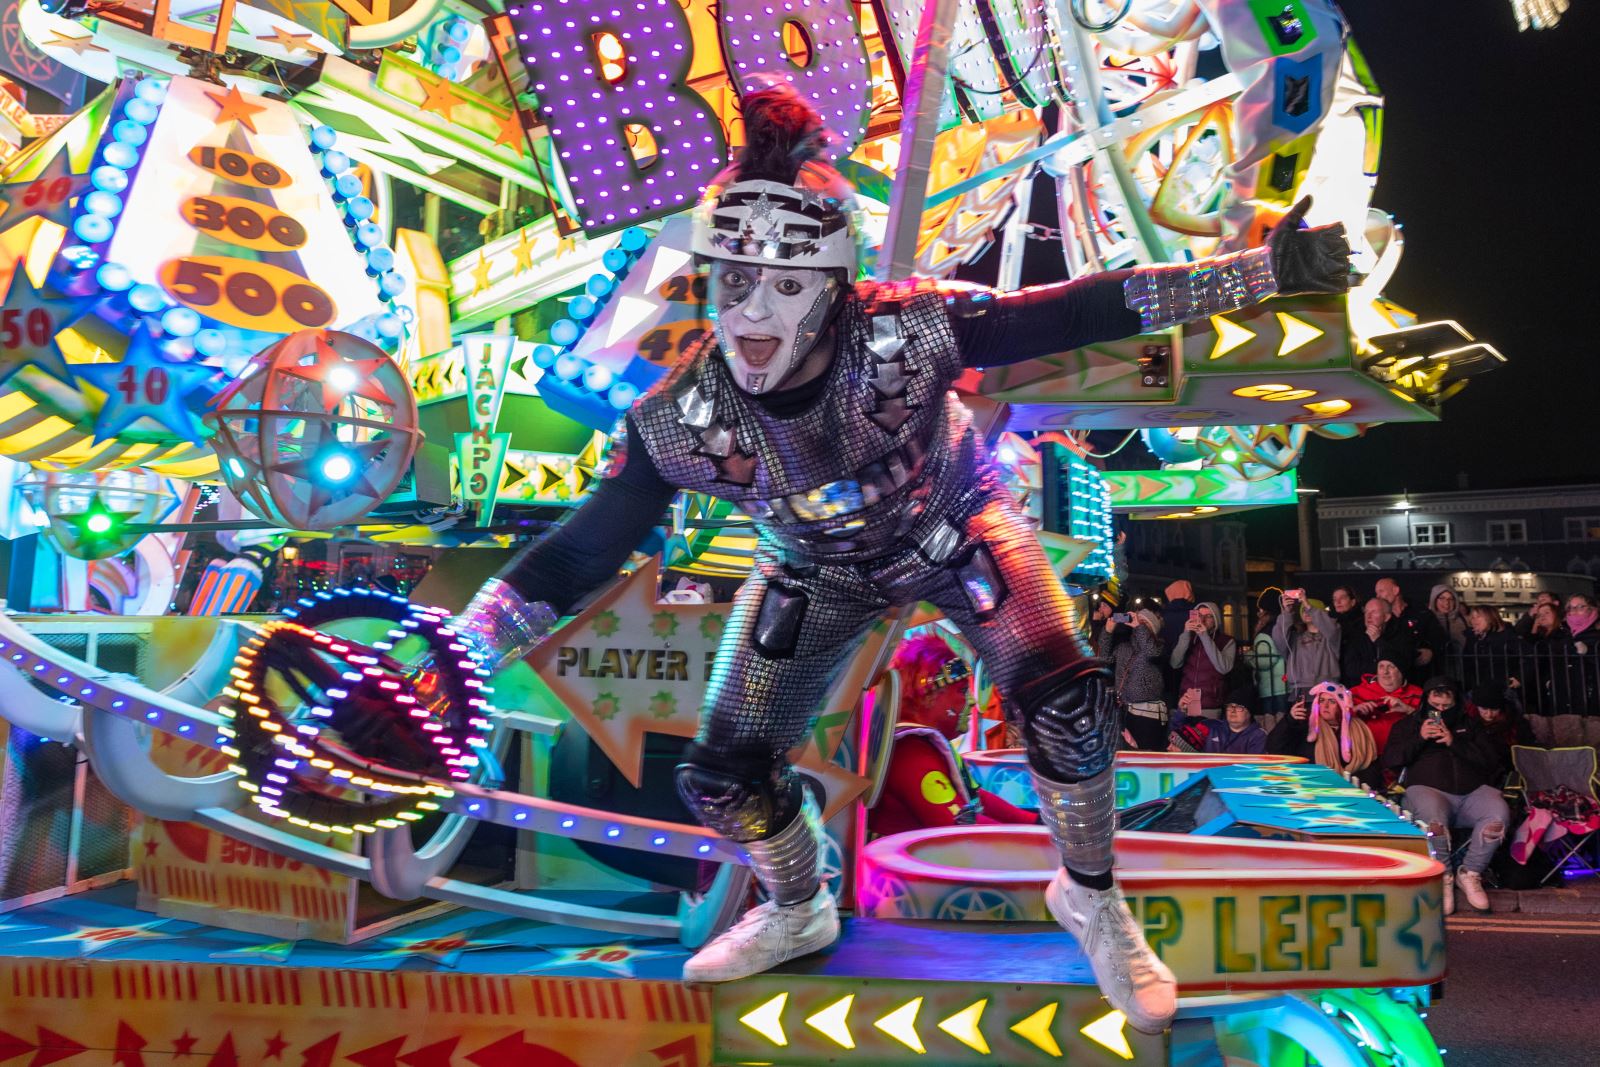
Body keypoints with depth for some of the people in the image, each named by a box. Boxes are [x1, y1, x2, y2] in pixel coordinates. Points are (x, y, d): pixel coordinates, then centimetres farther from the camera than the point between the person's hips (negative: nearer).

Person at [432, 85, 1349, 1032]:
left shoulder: (905, 331, -33)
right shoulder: (678, 419, -27)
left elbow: (1075, 313, -30)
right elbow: (586, 545, -18)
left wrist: (1263, 269, -32)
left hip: (954, 524, -1)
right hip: (819, 569, 2)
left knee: (1070, 707, -21)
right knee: (723, 776, -1)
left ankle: (1091, 899, 12)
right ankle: (797, 916, 34)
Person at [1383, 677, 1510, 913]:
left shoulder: (1471, 725, 25)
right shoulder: (1408, 725, 20)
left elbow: (1493, 759, 10)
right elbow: (1390, 760, 8)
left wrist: (1455, 743, -2)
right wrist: (1419, 738, -4)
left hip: (1472, 792, 3)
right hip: (1428, 789, -3)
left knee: (1498, 813, -31)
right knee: (1433, 817, -39)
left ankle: (1470, 873, -13)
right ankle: (1442, 878, -19)